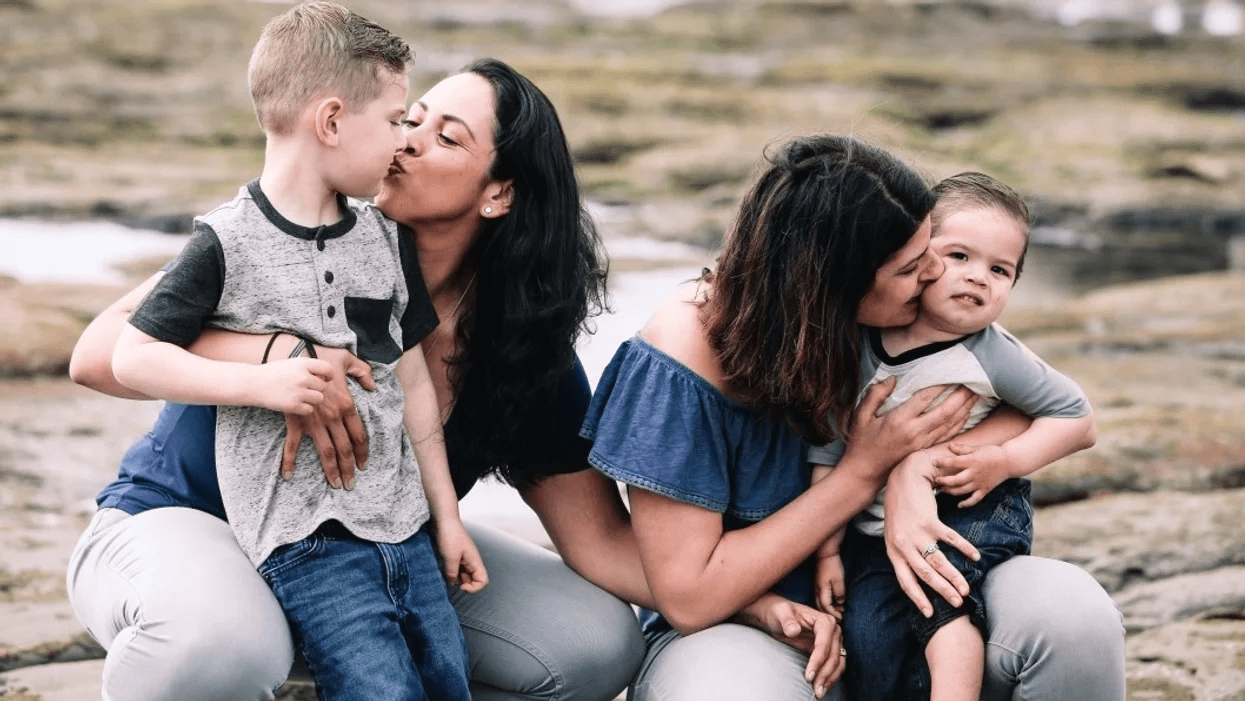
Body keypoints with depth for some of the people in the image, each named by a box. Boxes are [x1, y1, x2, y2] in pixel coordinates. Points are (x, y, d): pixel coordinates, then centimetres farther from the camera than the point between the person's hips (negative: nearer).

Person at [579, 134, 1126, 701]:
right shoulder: (683, 361, -20)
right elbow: (689, 599, -19)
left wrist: (916, 468, -24)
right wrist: (867, 466, -20)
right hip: (758, 629, -4)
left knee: (1073, 614, -25)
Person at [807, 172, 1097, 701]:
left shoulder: (992, 357, -13)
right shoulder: (858, 344, -8)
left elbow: (1077, 420, -3)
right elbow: (828, 450, -1)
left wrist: (1004, 461, -16)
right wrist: (827, 550, 0)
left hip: (972, 511, -2)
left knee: (944, 598, -28)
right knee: (866, 648, -13)